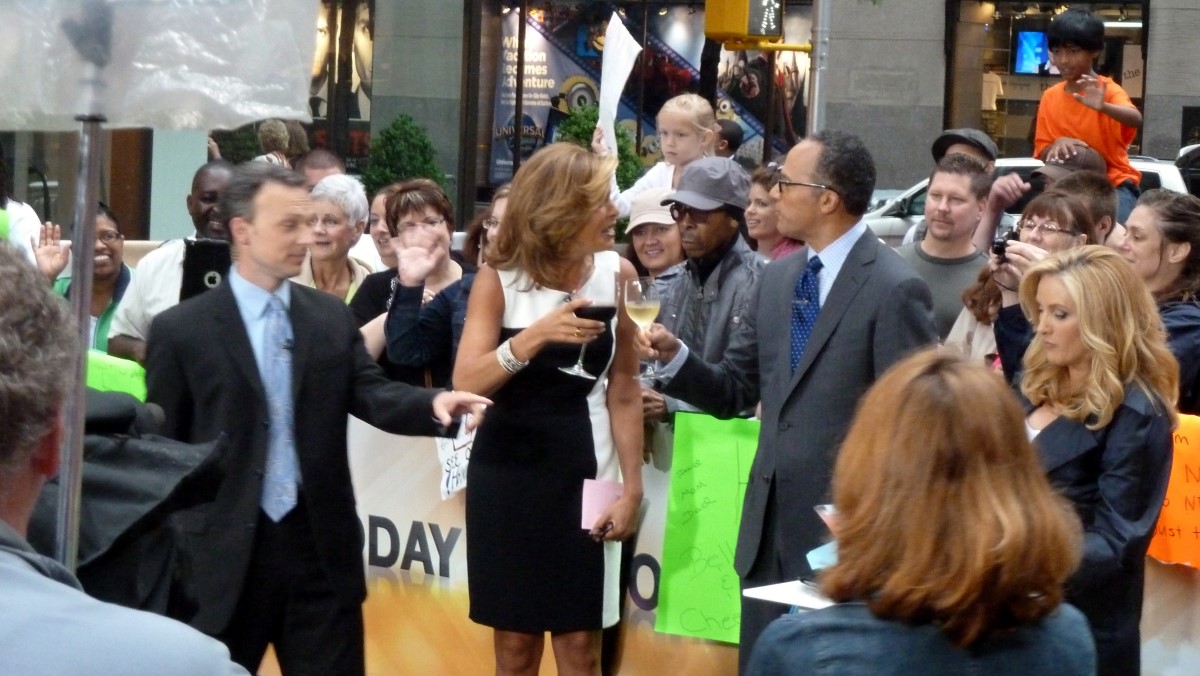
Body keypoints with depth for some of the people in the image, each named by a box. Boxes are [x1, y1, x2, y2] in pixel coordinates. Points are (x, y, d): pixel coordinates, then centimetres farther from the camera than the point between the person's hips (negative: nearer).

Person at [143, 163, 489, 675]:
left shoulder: (332, 317, 8)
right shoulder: (181, 329, -3)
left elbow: (369, 394, -2)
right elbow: (160, 446, -1)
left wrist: (433, 402, -24)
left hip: (320, 547, 3)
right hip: (224, 553, -3)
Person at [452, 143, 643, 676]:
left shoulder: (616, 273, -3)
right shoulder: (499, 278, -7)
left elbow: (623, 389, 1)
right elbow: (466, 382, -18)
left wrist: (631, 487, -3)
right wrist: (533, 337, -32)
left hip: (583, 469, 1)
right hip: (507, 471, 0)